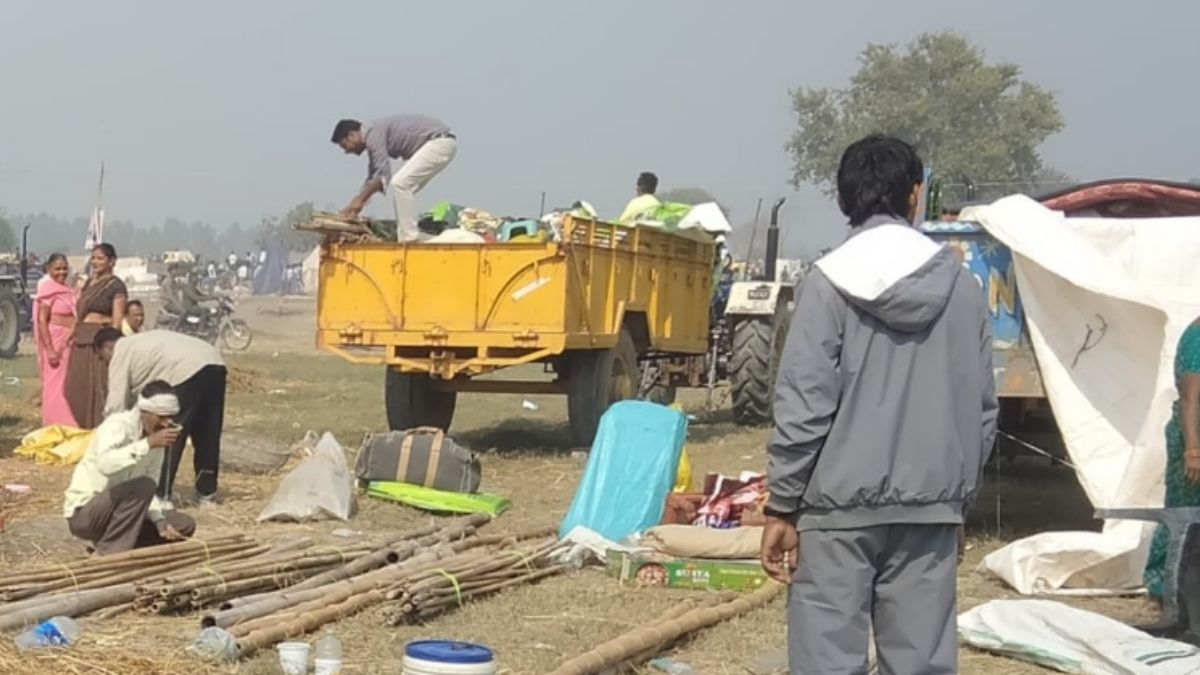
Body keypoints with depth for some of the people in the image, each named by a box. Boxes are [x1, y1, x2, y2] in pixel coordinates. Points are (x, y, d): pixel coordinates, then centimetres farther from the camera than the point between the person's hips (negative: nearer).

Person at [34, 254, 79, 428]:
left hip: (69, 343, 8)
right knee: (55, 386, -5)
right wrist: (49, 349, -21)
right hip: (55, 342, -8)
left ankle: (67, 427, 18)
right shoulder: (49, 290, -11)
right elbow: (42, 321, -15)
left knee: (68, 386, 11)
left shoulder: (68, 290, 12)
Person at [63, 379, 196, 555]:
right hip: (84, 512, -8)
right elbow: (105, 464, -41)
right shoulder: (118, 424, -19)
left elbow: (150, 493, 4)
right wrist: (148, 444, -43)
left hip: (119, 512, 8)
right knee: (142, 487, -31)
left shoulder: (154, 440, 2)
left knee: (184, 526, -1)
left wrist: (161, 522, -13)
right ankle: (107, 555, -20)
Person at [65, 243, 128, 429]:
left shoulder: (116, 286, -5)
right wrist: (71, 337, 16)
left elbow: (117, 320, -11)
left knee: (99, 388, -7)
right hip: (81, 341, 8)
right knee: (77, 387, 8)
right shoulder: (88, 283, 17)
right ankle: (82, 429, 15)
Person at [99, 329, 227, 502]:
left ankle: (160, 493, 7)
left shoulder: (120, 355, 11)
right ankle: (207, 489, 29)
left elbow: (116, 403, 6)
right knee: (207, 433, 19)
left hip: (187, 372, -9)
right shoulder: (141, 343, 36)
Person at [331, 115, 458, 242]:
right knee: (403, 188, 13)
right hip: (441, 142, 10)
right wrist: (357, 203, 22)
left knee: (399, 184, -15)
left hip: (440, 142, -10)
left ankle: (408, 239, -14)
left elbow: (383, 174, -18)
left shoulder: (373, 132, -12)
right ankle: (405, 236, 11)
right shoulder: (373, 134, 18)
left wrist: (359, 200, -10)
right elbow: (373, 178, 25)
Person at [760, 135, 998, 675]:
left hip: (839, 502, -3)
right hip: (929, 506, 4)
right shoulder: (960, 285, 5)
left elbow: (803, 403, -9)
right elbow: (982, 406, 9)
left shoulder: (831, 282, -6)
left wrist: (781, 506, -2)